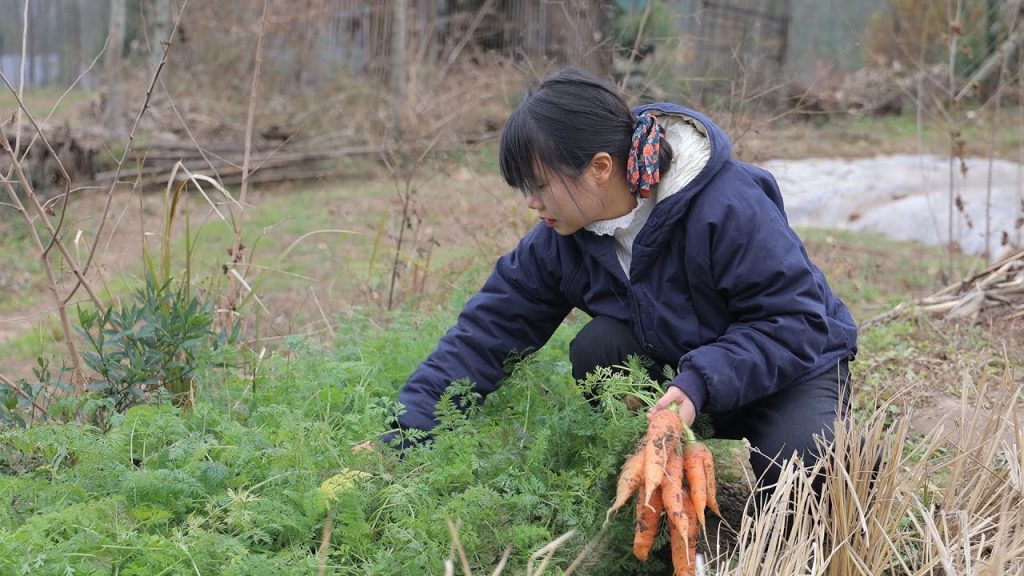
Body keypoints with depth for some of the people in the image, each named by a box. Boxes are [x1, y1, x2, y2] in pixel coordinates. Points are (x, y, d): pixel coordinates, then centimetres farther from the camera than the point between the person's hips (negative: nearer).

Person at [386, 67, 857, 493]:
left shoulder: (729, 210, -31)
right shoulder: (560, 238, -12)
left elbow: (796, 323, -29)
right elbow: (489, 327, -10)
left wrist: (702, 383, -41)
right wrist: (410, 431, -18)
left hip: (793, 365, -5)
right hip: (677, 366, 5)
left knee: (796, 458, -34)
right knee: (596, 348, -23)